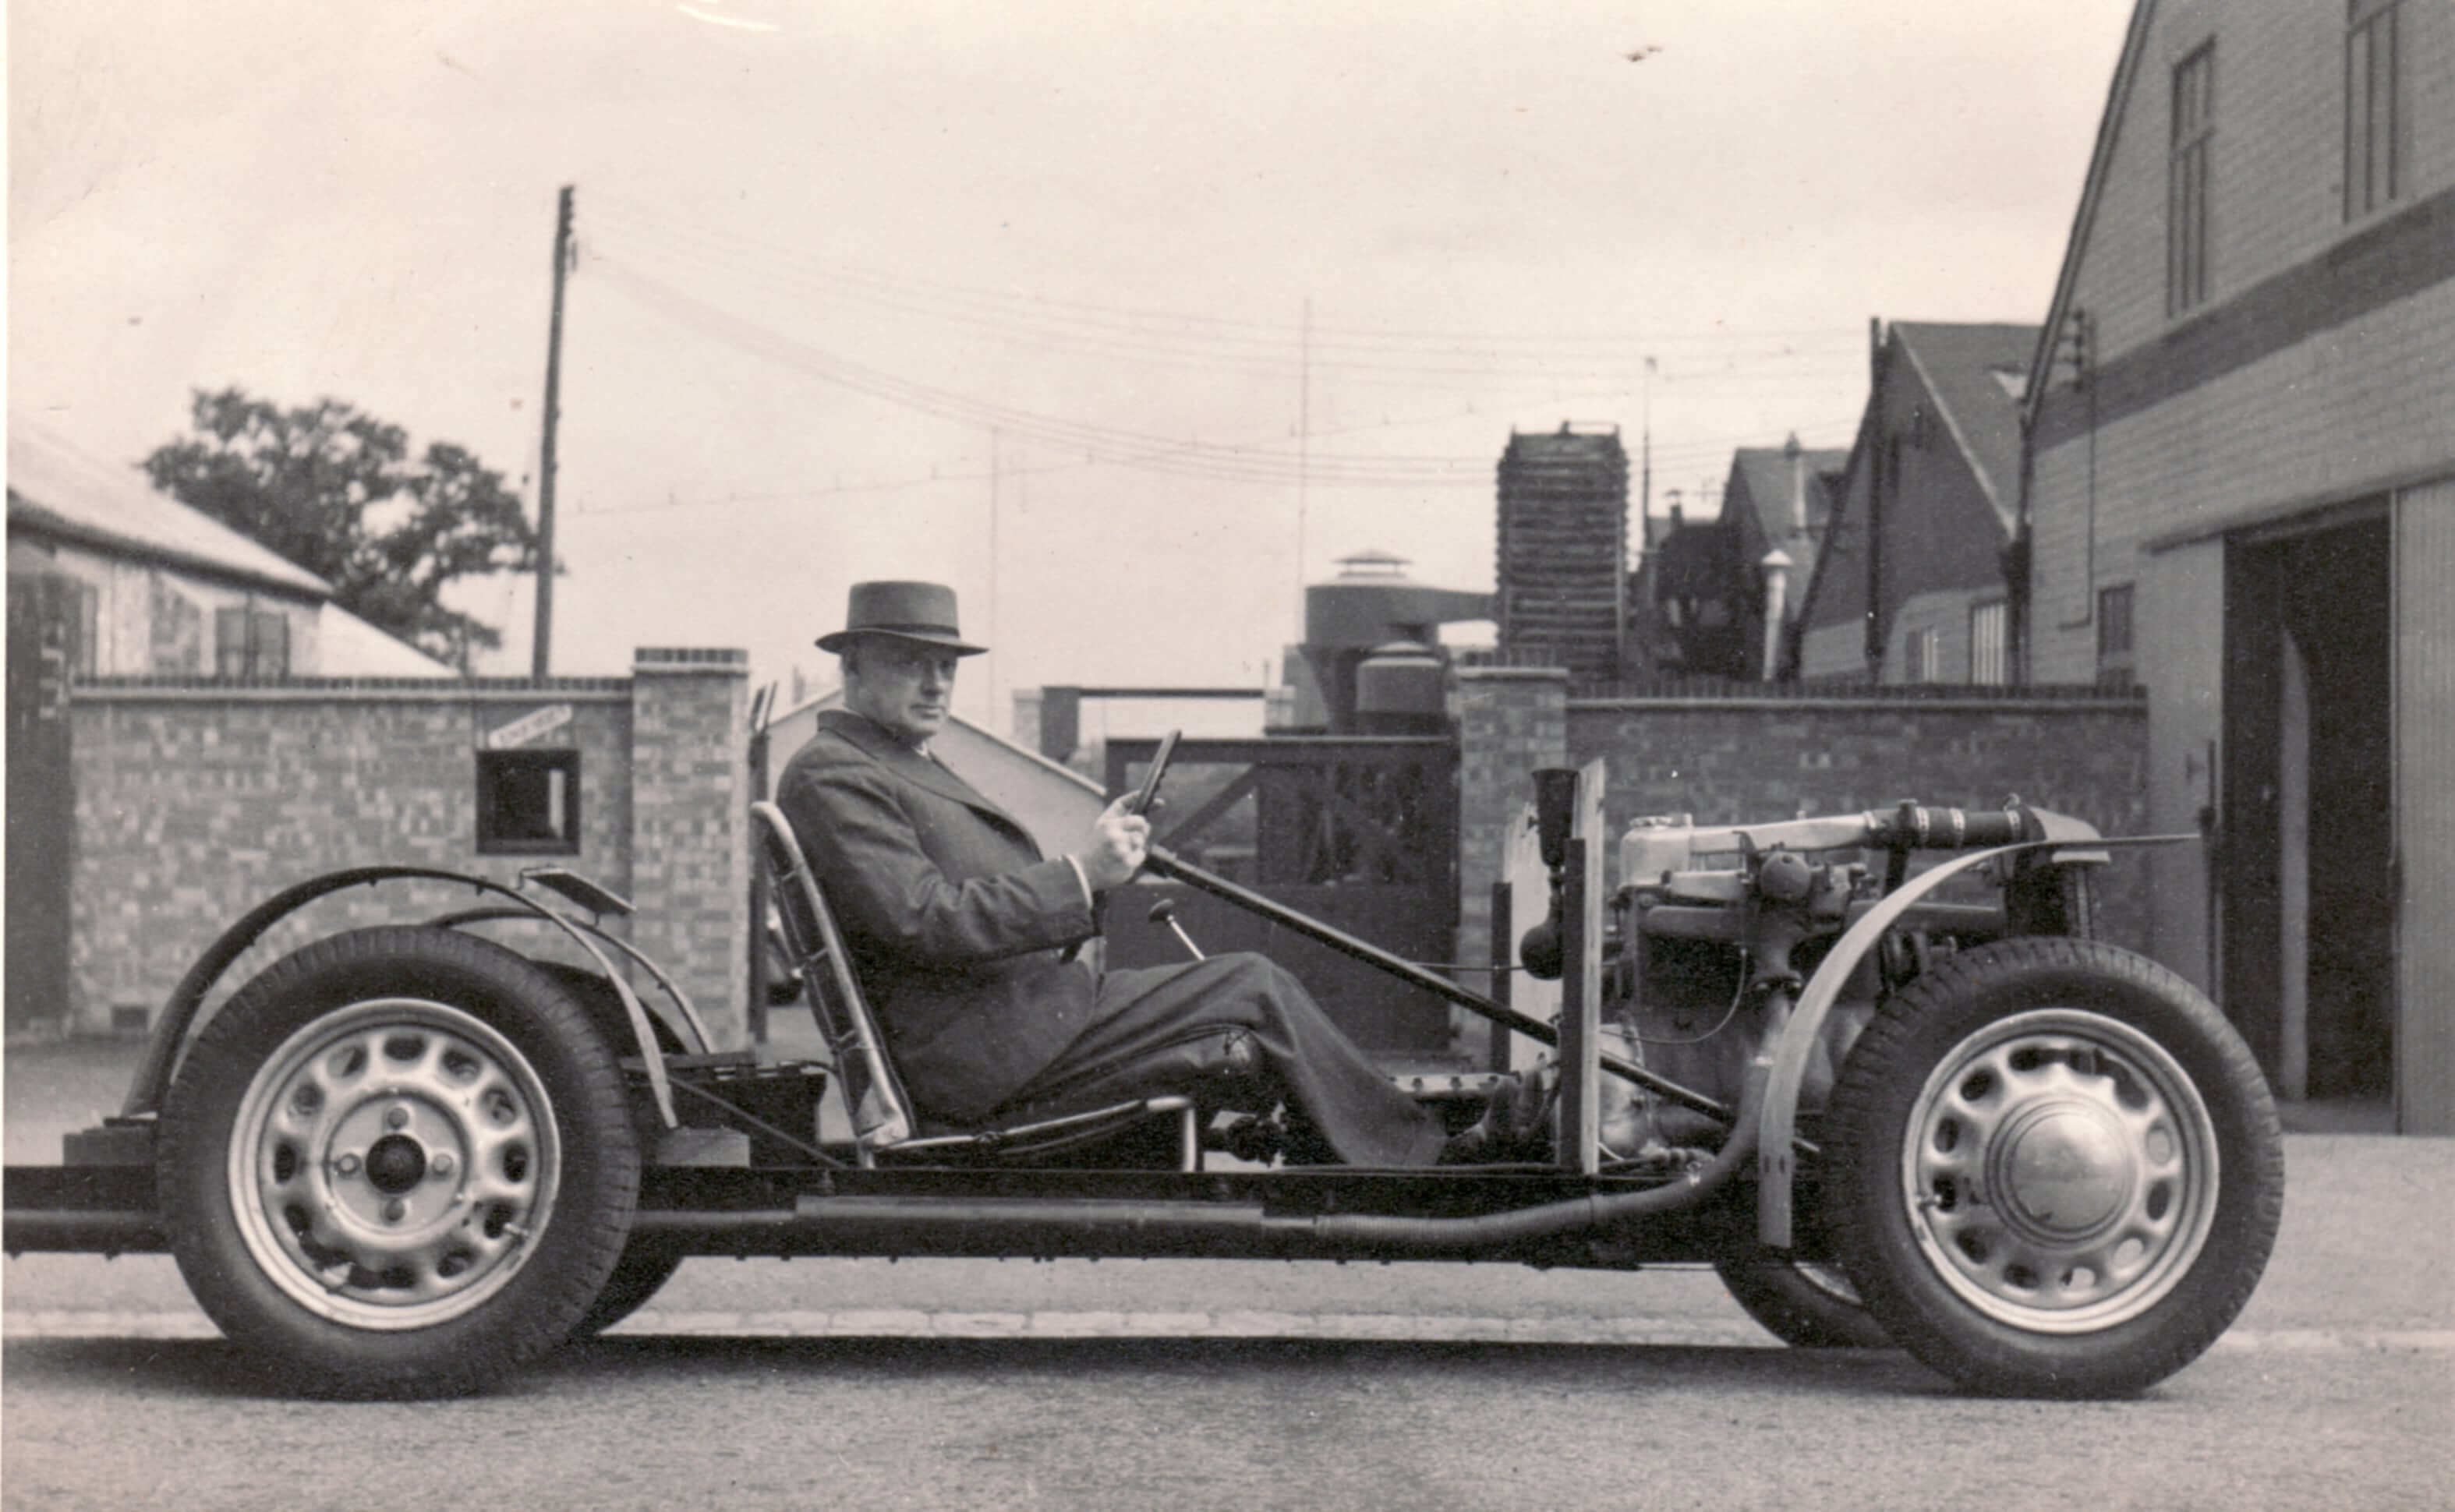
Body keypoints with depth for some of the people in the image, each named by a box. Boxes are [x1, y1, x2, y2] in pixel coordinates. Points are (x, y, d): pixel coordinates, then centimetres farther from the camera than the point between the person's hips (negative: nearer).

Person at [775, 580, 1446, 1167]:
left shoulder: (908, 768, 24)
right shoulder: (829, 774, -10)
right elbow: (924, 922, -21)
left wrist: (1098, 867, 4)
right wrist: (1078, 875, -19)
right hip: (988, 1058, -10)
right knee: (1254, 989, -9)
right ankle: (1418, 1155, 4)